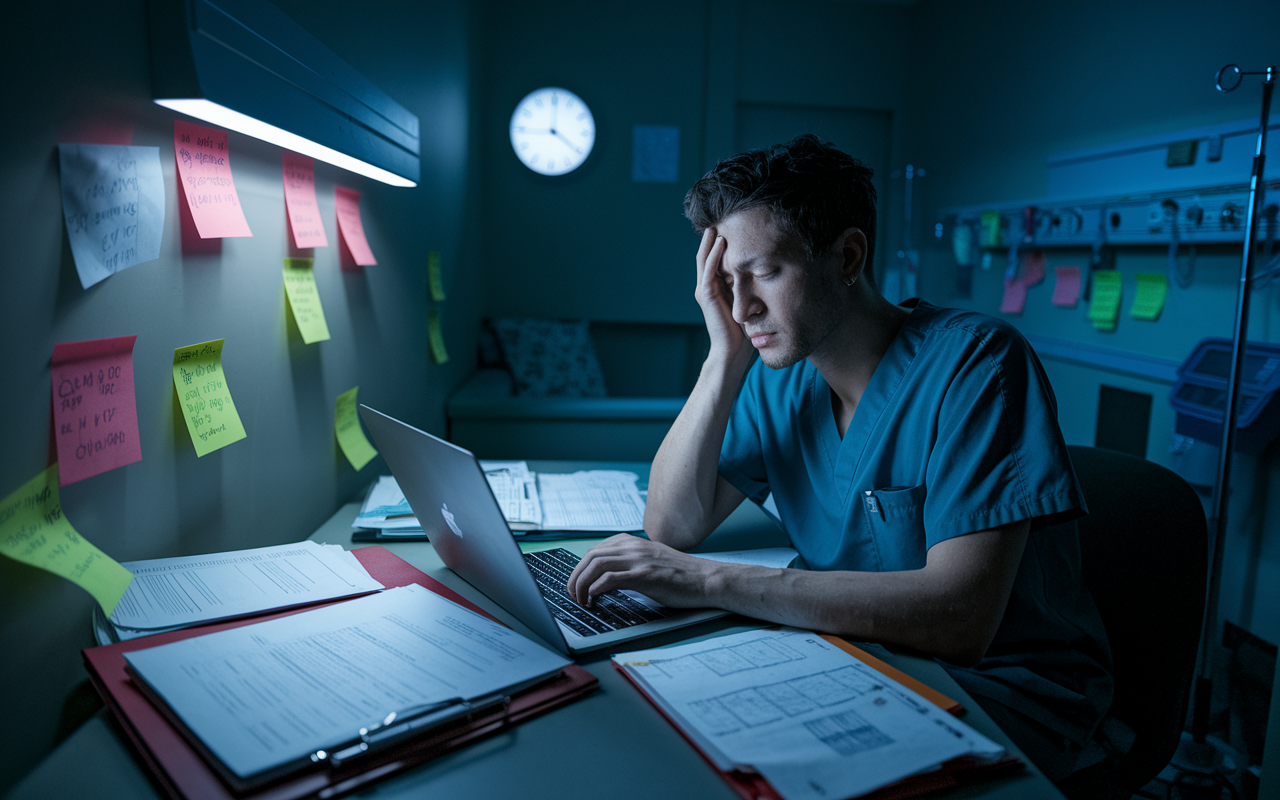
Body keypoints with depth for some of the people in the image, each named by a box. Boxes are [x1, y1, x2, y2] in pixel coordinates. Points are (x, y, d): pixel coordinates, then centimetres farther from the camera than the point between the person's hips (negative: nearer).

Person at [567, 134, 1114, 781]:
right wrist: (726, 357, -15)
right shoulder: (778, 375, -2)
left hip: (1003, 689, -5)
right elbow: (671, 525, -6)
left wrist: (709, 581, -34)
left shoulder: (975, 360, -22)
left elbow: (961, 617, -31)